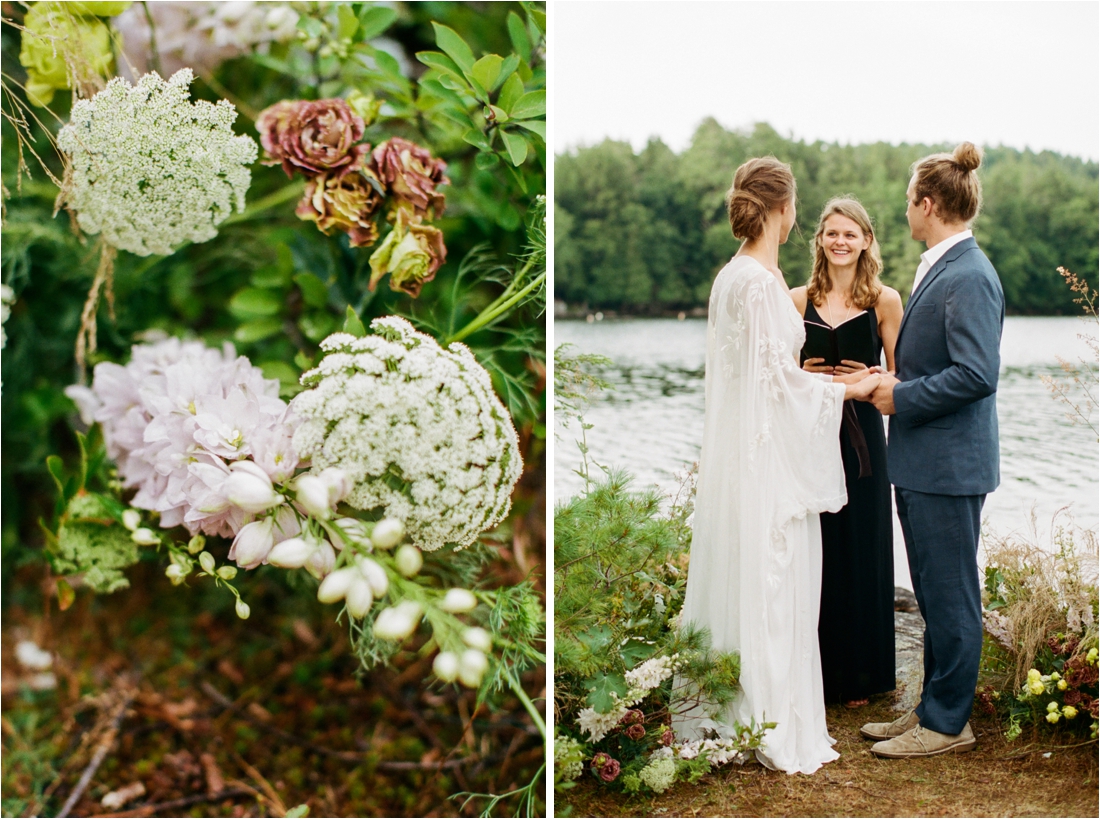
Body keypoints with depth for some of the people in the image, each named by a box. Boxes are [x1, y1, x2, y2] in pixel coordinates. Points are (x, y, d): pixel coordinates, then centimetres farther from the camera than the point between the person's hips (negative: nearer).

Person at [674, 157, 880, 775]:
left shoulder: (731, 276, 11)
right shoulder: (762, 281, -18)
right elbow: (778, 377, -17)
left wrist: (821, 379, 19)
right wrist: (847, 390, -4)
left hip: (740, 451, 9)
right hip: (769, 453, -9)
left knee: (737, 579, 15)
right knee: (772, 584, 0)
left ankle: (716, 712, 25)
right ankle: (776, 729, 10)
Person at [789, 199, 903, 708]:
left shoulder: (886, 300, 2)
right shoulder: (798, 300, 5)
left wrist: (867, 376, -15)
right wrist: (804, 373, -12)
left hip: (862, 434, -1)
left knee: (862, 550, 4)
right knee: (814, 550, 3)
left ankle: (859, 674, 19)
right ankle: (816, 670, 18)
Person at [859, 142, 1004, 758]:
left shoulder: (969, 276, -17)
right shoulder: (940, 269, 15)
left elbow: (976, 374, -24)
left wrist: (902, 396, -15)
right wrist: (895, 382, 9)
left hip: (949, 463, -10)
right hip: (923, 461, 10)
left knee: (950, 594, 0)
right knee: (934, 594, 16)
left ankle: (948, 723, 12)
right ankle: (935, 708, 27)